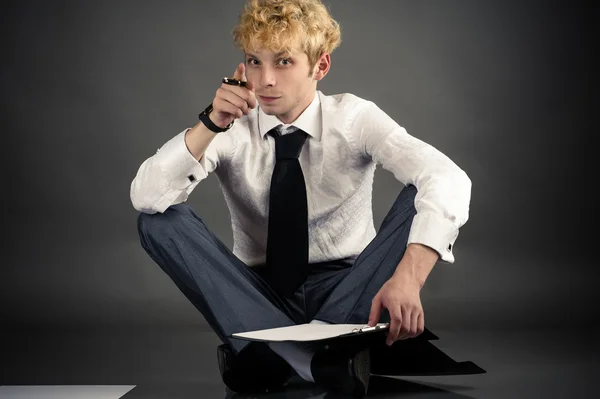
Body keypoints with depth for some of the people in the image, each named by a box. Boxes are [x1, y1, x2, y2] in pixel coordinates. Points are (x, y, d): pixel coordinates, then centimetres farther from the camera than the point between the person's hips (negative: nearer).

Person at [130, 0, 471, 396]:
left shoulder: (354, 118, -10)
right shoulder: (231, 129, -6)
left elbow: (449, 181, -27)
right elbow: (145, 196, -18)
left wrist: (408, 277, -44)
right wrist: (210, 125, -30)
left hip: (345, 291, -1)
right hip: (260, 299, 2)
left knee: (421, 197, -22)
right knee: (159, 218, -21)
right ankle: (320, 358, -32)